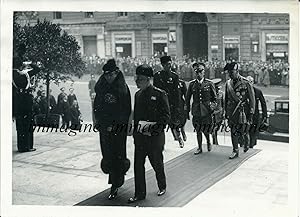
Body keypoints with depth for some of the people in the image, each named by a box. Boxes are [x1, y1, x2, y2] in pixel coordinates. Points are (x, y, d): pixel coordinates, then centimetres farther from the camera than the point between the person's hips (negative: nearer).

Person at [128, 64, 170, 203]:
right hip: (140, 136, 5)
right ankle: (139, 194, 15)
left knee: (157, 163, 10)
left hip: (155, 136, -5)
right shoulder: (138, 95, 10)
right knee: (138, 165, 4)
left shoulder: (159, 94, -9)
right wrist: (135, 131, 15)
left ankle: (162, 187, 34)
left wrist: (156, 128, -21)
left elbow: (166, 115, -11)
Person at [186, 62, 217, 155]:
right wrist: (187, 111, 9)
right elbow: (188, 98, 10)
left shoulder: (209, 83, 0)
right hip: (196, 111, 2)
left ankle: (208, 142, 31)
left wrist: (212, 106, -3)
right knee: (198, 130, 7)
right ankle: (199, 148, 22)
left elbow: (215, 98, 8)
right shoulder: (192, 84, 4)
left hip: (206, 110, -2)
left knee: (206, 130, 0)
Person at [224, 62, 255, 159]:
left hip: (243, 111, -4)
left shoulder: (245, 83, -9)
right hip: (232, 111, 4)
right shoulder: (228, 83, 7)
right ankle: (235, 151, 13)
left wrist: (251, 113, -9)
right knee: (233, 132, 3)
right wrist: (226, 111, 15)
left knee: (243, 131, 0)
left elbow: (252, 99, -7)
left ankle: (246, 144, 30)